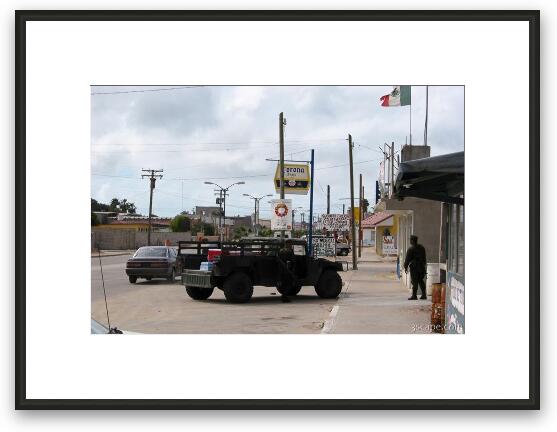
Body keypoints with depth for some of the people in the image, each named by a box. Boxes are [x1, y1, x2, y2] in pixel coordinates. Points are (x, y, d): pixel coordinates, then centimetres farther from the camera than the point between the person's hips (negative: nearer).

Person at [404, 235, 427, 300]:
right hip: (421, 267, 7)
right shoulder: (422, 248, 11)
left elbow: (407, 259, -10)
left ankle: (414, 295, -4)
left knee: (414, 281, -4)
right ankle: (424, 295, 11)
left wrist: (405, 267, -3)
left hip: (414, 266, -7)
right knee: (421, 281, 13)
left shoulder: (411, 249, -12)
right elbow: (424, 258, 18)